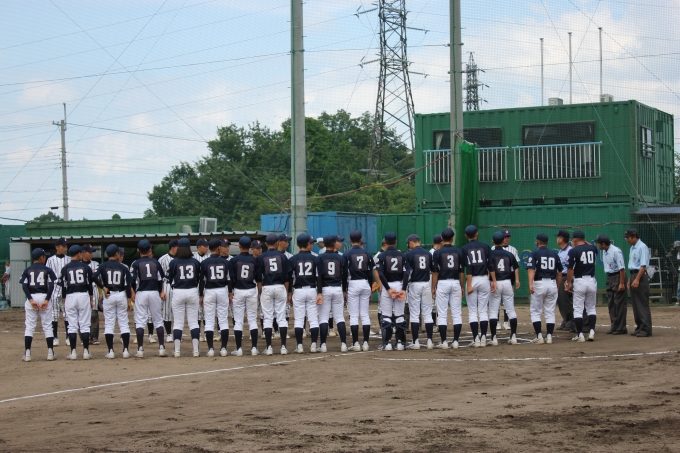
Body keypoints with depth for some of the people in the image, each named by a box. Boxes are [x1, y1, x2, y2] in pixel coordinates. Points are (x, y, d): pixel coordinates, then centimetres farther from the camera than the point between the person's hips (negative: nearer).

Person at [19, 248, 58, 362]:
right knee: (47, 326, 5)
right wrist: (47, 300, -11)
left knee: (29, 327, 4)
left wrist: (31, 300, -10)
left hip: (31, 298, 1)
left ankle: (27, 353, -4)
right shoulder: (47, 270, 2)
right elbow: (51, 285, -8)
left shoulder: (27, 270, 6)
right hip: (44, 297, -1)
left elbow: (24, 286, -5)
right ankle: (50, 353, 2)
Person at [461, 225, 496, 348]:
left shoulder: (464, 249, -1)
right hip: (484, 279, 2)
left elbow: (468, 268, -10)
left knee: (472, 311, 3)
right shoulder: (485, 246, 4)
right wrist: (494, 281, 2)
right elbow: (490, 265, -1)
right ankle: (483, 338, 1)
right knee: (483, 310, 5)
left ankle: (476, 338, -2)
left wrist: (469, 285, -11)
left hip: (472, 280, -2)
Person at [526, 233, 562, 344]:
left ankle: (539, 337, -2)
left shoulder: (535, 253, -2)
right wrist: (557, 287, 21)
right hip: (552, 284, 4)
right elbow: (559, 273, 12)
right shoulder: (554, 254, 11)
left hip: (539, 284, -4)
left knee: (535, 311, 6)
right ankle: (549, 337, 4)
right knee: (550, 312, 9)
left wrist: (530, 284, -26)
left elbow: (531, 270, -16)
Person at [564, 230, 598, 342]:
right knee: (591, 308, 14)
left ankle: (580, 334, -1)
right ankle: (592, 332, 4)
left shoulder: (573, 251, -9)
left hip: (579, 281, -4)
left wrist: (569, 283, -3)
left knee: (578, 309, 2)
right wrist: (585, 242, 27)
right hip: (592, 281, 4)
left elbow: (570, 269, -11)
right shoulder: (592, 249, 5)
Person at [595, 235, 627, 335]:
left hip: (618, 277, -9)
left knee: (620, 303, -6)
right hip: (609, 278, 9)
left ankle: (621, 328, -2)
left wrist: (621, 283, -22)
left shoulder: (616, 251, -19)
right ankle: (614, 326, 18)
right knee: (611, 303, 11)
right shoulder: (604, 252, 9)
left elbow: (622, 268, -20)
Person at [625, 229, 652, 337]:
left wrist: (637, 279, -24)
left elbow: (643, 265, -19)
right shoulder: (632, 248, 17)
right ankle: (639, 327, 17)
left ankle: (646, 329, -8)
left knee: (643, 304, -8)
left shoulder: (642, 247, -13)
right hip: (634, 276, 10)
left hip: (641, 277, -10)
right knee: (635, 304, 11)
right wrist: (630, 280, 19)